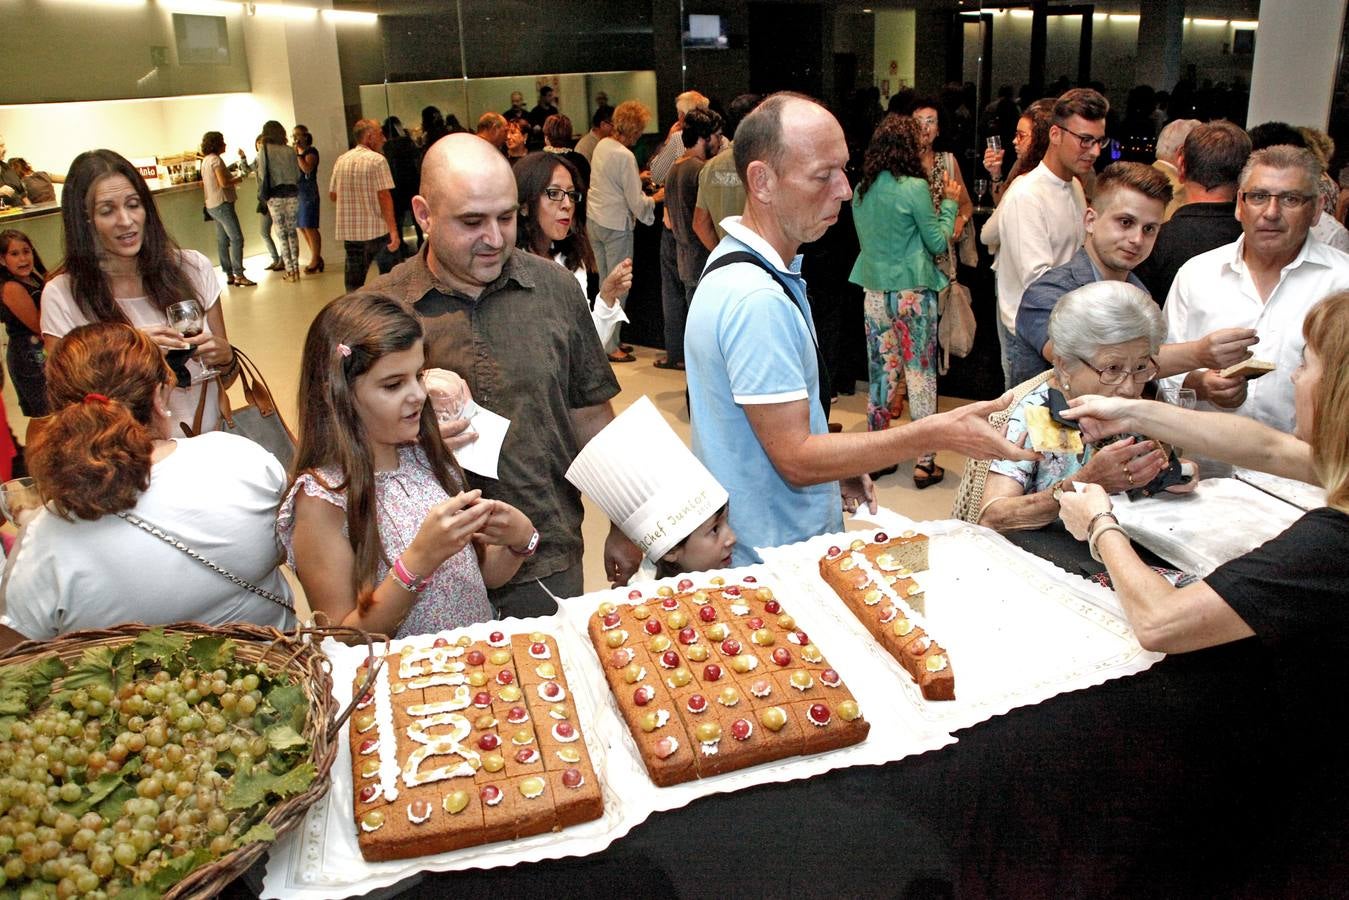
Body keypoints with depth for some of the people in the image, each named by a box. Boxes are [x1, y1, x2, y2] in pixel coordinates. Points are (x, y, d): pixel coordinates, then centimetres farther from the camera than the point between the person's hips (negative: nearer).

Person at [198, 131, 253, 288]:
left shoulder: (206, 160, 16)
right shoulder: (216, 160, -13)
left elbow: (204, 184, 25)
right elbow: (224, 183, -22)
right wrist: (238, 179, -5)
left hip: (212, 205, 10)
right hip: (222, 204, -10)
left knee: (222, 241, 10)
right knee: (237, 238, -12)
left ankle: (229, 275, 12)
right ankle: (239, 275, -16)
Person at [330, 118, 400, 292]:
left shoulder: (341, 160, 9)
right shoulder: (377, 160, -9)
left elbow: (333, 196, 13)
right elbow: (384, 196, -17)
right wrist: (393, 230, -19)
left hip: (349, 231, 5)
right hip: (377, 230, -5)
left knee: (354, 284, 7)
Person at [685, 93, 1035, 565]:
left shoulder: (738, 262, 6)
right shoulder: (756, 300, -28)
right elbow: (795, 459, -26)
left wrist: (840, 468, 12)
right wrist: (933, 434, -26)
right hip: (776, 557, -10)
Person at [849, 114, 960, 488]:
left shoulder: (862, 190, 4)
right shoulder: (914, 188, -13)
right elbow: (937, 243, -6)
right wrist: (949, 204, 6)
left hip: (874, 290, 6)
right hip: (912, 292, -5)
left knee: (881, 371, 12)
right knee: (920, 372, 2)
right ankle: (924, 461, 6)